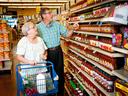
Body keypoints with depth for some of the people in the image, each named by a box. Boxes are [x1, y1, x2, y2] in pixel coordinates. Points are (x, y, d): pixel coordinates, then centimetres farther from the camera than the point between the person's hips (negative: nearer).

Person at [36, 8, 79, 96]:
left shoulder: (57, 24, 1)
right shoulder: (38, 27, -9)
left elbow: (66, 34, 7)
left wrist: (73, 29, -11)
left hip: (58, 51, 3)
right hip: (47, 53, -3)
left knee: (60, 73, 11)